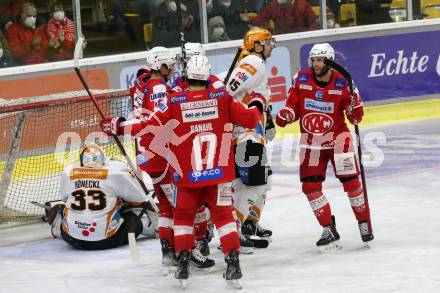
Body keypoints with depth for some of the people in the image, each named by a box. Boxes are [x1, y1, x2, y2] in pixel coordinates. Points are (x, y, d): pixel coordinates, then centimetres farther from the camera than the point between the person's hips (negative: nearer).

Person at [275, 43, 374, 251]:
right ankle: (329, 230, 8)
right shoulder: (301, 79, -5)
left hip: (337, 138, -3)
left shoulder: (342, 83, -11)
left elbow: (355, 118, -5)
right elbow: (293, 105, 5)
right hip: (311, 141, 3)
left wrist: (355, 105, -26)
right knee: (310, 187, -3)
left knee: (351, 182, -6)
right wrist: (286, 114, -17)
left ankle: (364, 224, 13)